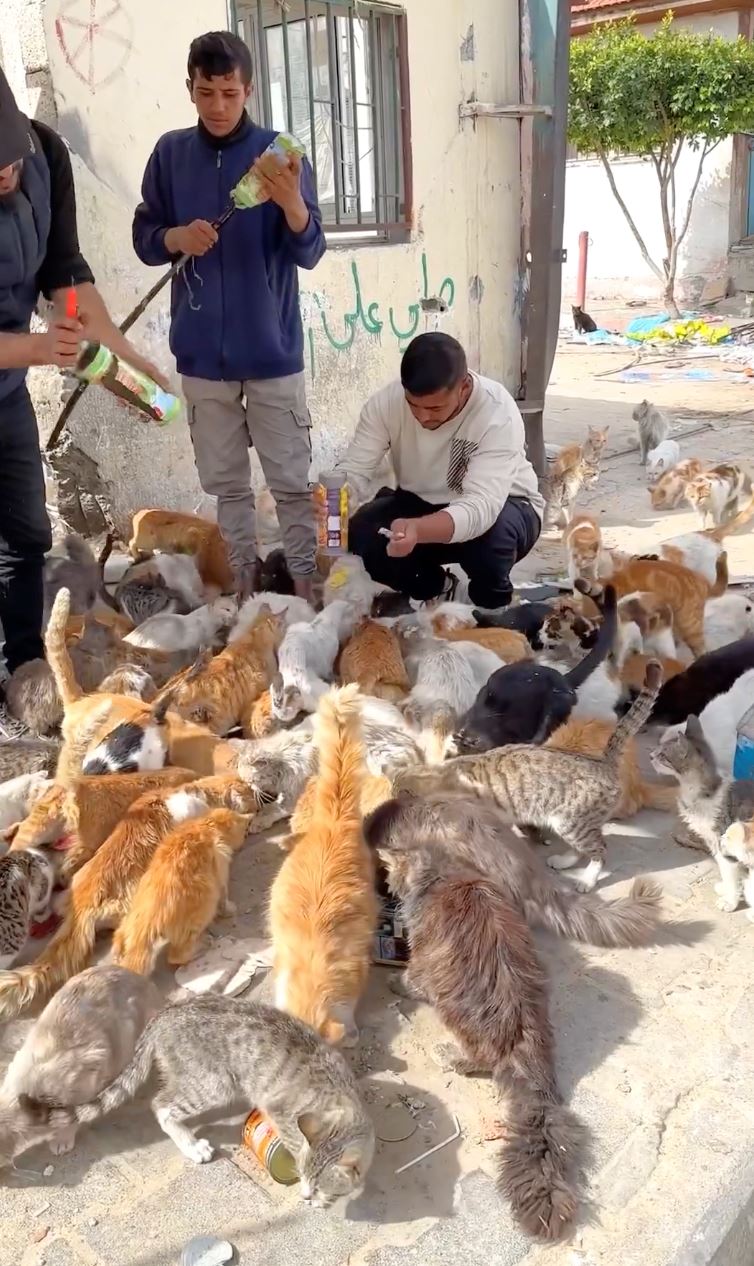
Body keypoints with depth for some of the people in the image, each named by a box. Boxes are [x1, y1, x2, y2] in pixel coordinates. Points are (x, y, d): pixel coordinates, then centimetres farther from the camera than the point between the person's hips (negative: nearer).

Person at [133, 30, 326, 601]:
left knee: (292, 479, 2)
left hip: (273, 349, -3)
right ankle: (244, 579, 24)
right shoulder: (171, 153, 4)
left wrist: (291, 202, -31)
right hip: (202, 352, 3)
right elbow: (144, 238, 9)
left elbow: (310, 252, -10)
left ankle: (307, 582, 13)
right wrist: (176, 237, -13)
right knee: (226, 481, 11)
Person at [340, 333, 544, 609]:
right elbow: (352, 471, -21)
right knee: (360, 533, -23)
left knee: (491, 533, -38)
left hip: (500, 507, -3)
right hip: (420, 504, 4)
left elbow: (481, 508, -43)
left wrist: (418, 530, -62)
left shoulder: (499, 413, -32)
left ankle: (492, 610, -4)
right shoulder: (386, 401, -20)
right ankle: (433, 586, 7)